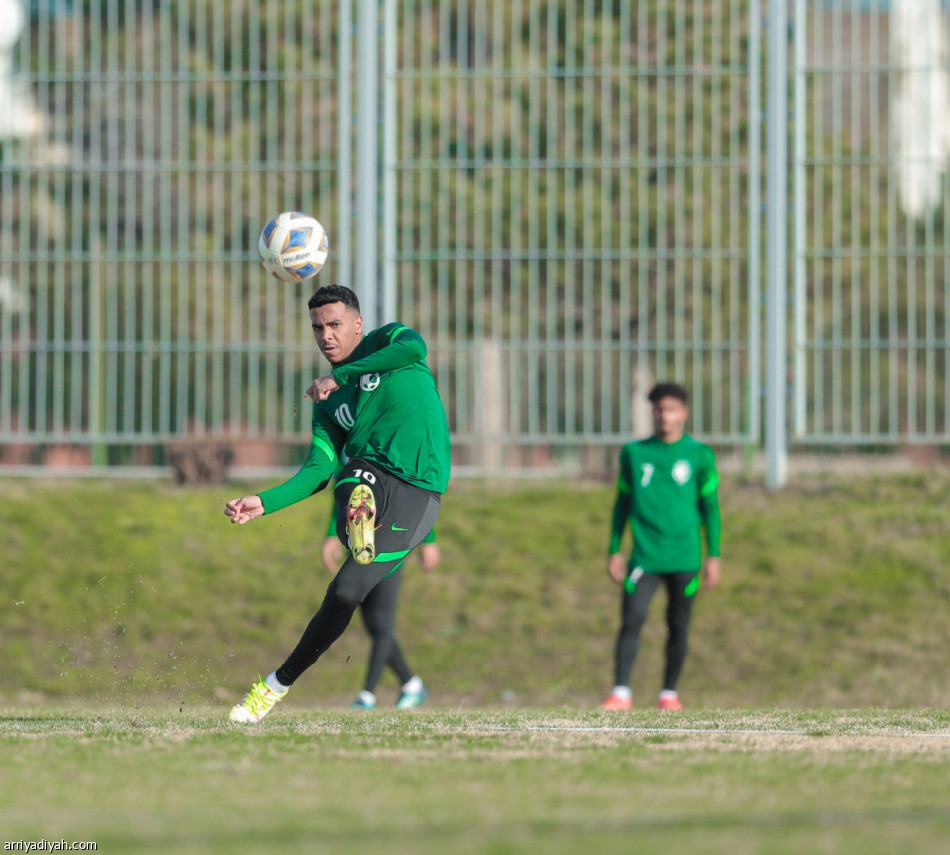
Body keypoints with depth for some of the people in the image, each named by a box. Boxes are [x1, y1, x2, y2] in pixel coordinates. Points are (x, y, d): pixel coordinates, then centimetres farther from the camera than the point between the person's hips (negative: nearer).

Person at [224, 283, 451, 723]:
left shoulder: (386, 341, 10)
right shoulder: (329, 402, 20)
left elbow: (414, 348, -15)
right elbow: (318, 470, 10)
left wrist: (340, 375, -12)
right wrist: (264, 502, -5)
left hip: (417, 492, -5)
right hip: (366, 471, 5)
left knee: (344, 593, -13)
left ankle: (278, 685, -2)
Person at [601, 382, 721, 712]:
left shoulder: (699, 455, 5)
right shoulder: (634, 453, 8)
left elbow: (710, 507, 8)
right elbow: (622, 502, 13)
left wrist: (713, 555, 4)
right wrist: (614, 551, 9)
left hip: (684, 557, 0)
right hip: (644, 557, 0)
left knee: (678, 626, 4)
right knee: (631, 620, -13)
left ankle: (669, 693, 16)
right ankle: (620, 692, -12)